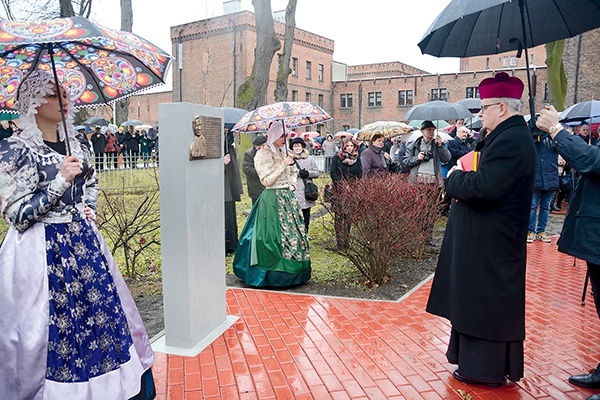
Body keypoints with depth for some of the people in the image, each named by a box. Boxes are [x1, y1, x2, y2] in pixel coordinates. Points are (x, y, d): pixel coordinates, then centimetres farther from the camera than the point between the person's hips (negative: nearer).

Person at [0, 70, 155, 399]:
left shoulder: (73, 143, 7)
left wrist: (88, 207, 8)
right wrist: (60, 180, -22)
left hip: (82, 240, 7)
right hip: (43, 250, -7)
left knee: (104, 311, 14)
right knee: (56, 326, 0)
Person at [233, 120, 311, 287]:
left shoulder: (283, 152, 14)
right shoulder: (263, 154, -8)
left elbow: (294, 171, 27)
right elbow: (267, 180, -15)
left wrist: (292, 184, 8)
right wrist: (283, 165, -16)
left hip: (288, 197, 8)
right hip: (273, 198, -7)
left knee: (294, 232, 8)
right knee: (275, 235, -7)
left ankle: (294, 271, 19)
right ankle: (274, 273, 3)